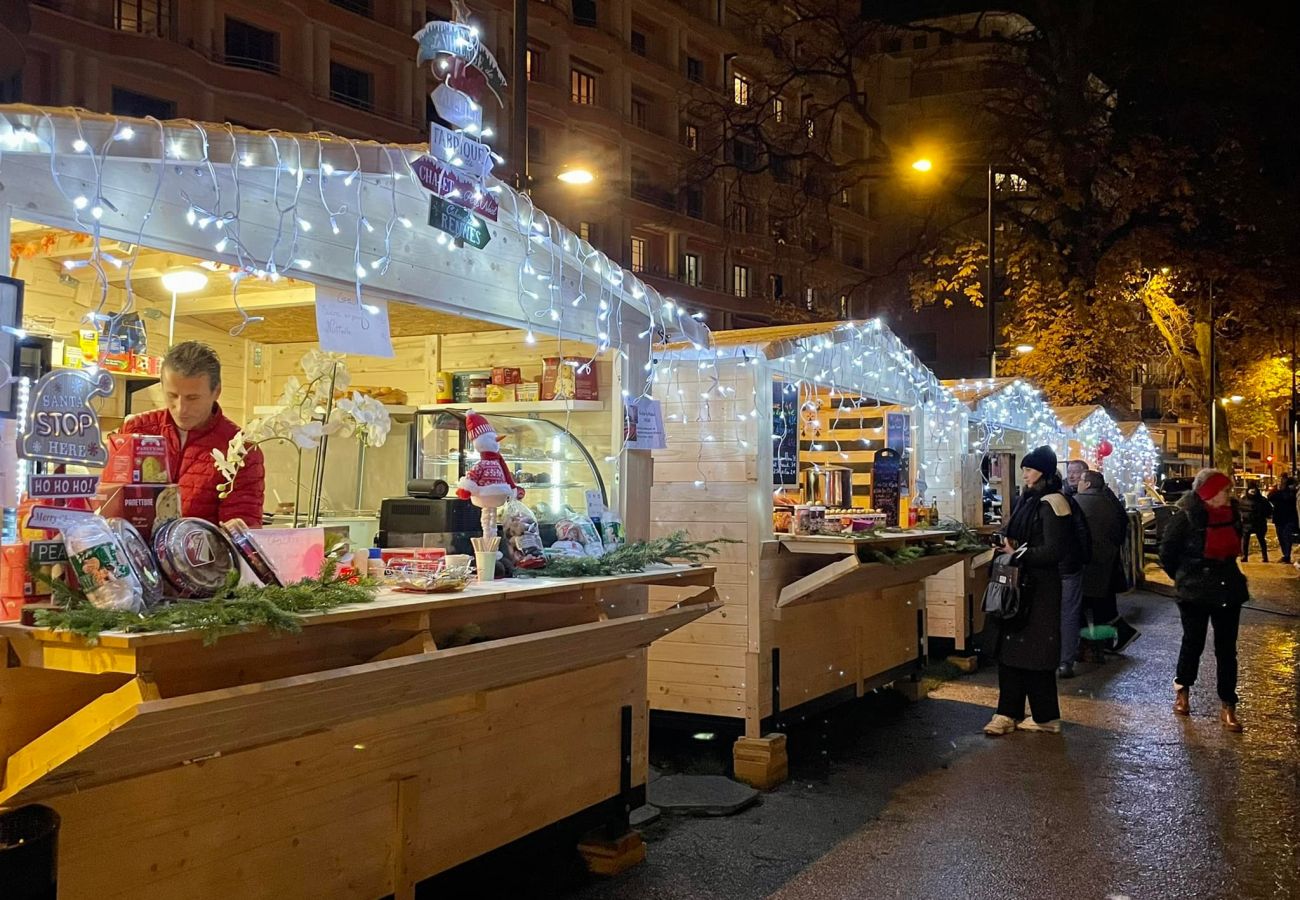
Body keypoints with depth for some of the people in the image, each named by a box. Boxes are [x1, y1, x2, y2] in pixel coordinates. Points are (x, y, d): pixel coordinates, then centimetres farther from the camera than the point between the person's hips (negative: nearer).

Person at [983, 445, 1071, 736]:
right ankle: (1008, 713, 14)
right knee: (1009, 649, 8)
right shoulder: (1029, 499, 13)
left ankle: (1046, 717, 11)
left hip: (1039, 588, -9)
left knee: (1032, 653, -2)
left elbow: (1054, 551, -19)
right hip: (1020, 583, 9)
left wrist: (1018, 554, -17)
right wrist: (1009, 547, 2)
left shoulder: (1051, 504, -13)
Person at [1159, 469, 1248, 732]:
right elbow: (1167, 553, -7)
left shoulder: (1232, 514, 0)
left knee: (1227, 649, 6)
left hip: (1228, 591, 4)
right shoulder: (1186, 517, -16)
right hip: (1195, 593, -4)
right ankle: (1182, 690, 31)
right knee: (1193, 643, 10)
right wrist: (1184, 578, 4)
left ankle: (1228, 707, 12)